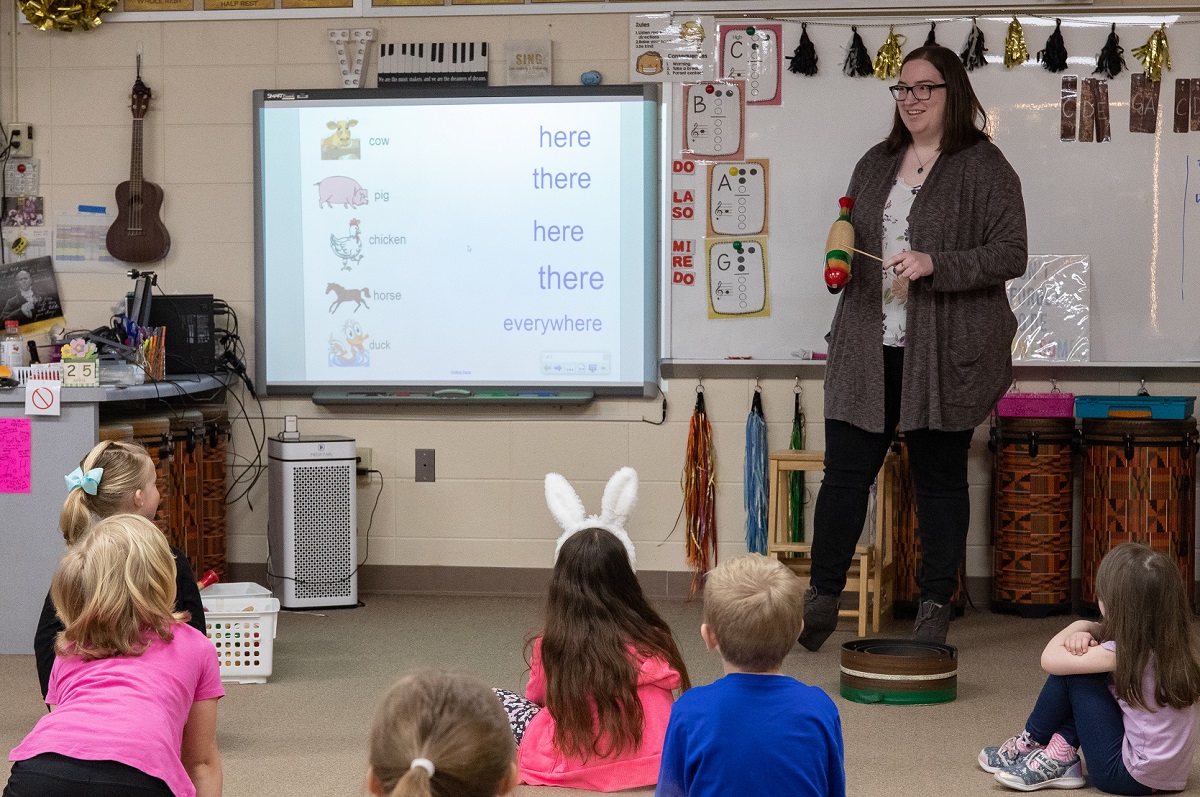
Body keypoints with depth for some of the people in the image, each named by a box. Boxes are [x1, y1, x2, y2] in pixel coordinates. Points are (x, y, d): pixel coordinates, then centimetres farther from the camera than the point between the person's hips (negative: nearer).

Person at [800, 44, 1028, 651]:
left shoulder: (984, 168, -3)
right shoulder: (876, 164, 16)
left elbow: (1011, 254, -9)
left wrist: (934, 264, -19)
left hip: (944, 350, -5)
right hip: (868, 348, 5)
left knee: (939, 477, 5)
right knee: (844, 468, 2)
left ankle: (935, 607, 15)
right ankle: (821, 600, 11)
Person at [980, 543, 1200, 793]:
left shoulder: (1124, 652, -20)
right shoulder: (1175, 641, 3)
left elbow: (1050, 660, -12)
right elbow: (1107, 632, 17)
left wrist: (1077, 627, 5)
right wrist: (1086, 629, -6)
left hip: (1135, 777, -8)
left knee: (1068, 665, -3)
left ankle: (1030, 744, 15)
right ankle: (1059, 757, 10)